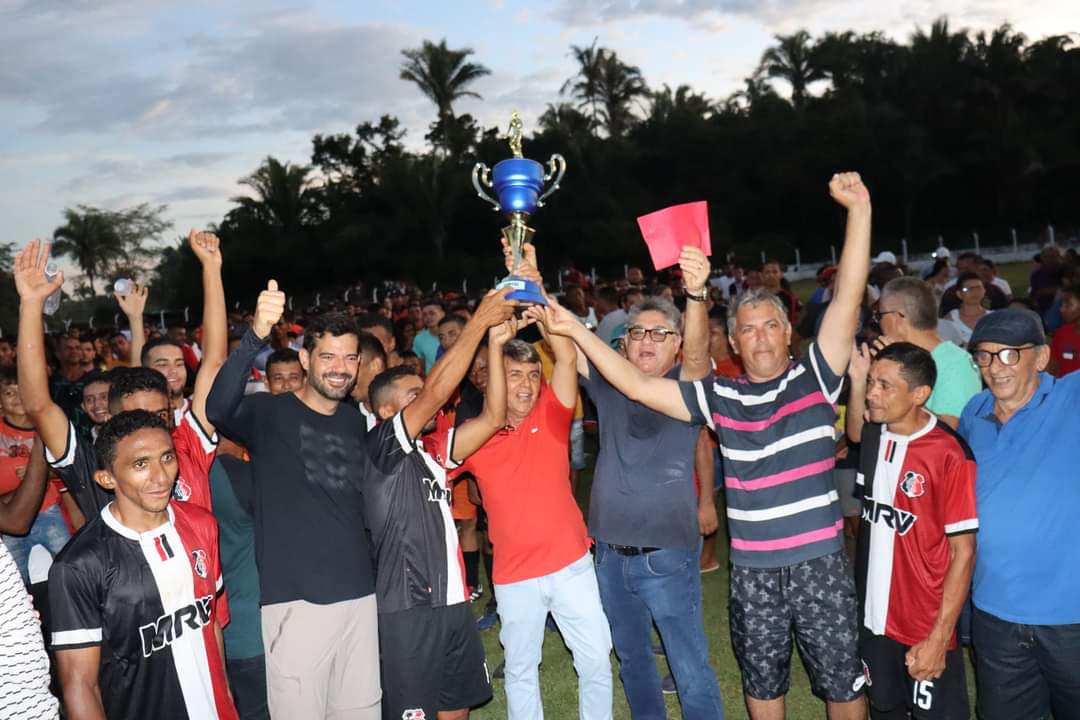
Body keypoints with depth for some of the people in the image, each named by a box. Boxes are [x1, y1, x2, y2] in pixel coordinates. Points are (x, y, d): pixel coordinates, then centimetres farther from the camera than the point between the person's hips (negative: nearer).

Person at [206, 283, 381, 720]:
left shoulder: (358, 422, 11)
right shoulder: (268, 413, -6)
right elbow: (218, 410, -28)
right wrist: (257, 336, -42)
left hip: (360, 596, 5)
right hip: (295, 600, -5)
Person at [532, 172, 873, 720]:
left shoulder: (814, 379, -5)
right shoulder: (721, 398, 0)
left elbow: (848, 297, -14)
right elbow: (638, 386, -3)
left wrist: (859, 211, -23)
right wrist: (576, 332, -8)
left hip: (819, 561, -2)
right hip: (752, 568, 2)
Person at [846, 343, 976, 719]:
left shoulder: (950, 456, -20)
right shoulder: (874, 435, -3)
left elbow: (963, 552, -16)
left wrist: (939, 637, -17)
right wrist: (857, 379, 5)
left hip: (926, 628, -6)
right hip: (873, 617, 6)